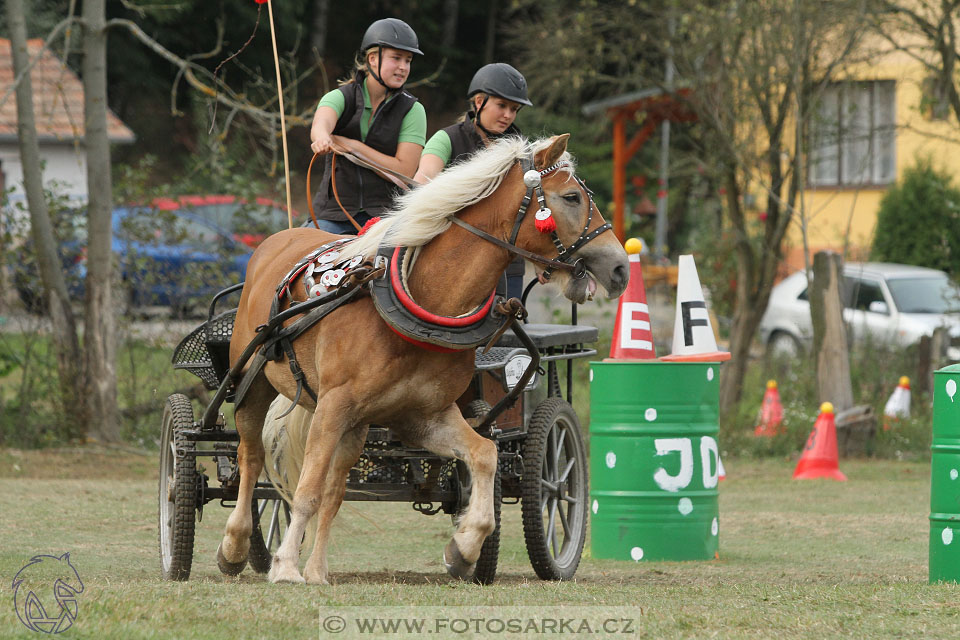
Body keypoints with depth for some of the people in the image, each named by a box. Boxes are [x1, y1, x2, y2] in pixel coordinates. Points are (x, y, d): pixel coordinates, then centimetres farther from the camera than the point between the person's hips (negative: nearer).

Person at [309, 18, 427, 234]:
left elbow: (404, 171, -7)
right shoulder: (339, 97, 3)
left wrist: (352, 146, -16)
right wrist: (322, 137, -47)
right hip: (334, 213, 1)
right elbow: (320, 124, -21)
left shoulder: (412, 110, 2)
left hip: (385, 214, -1)